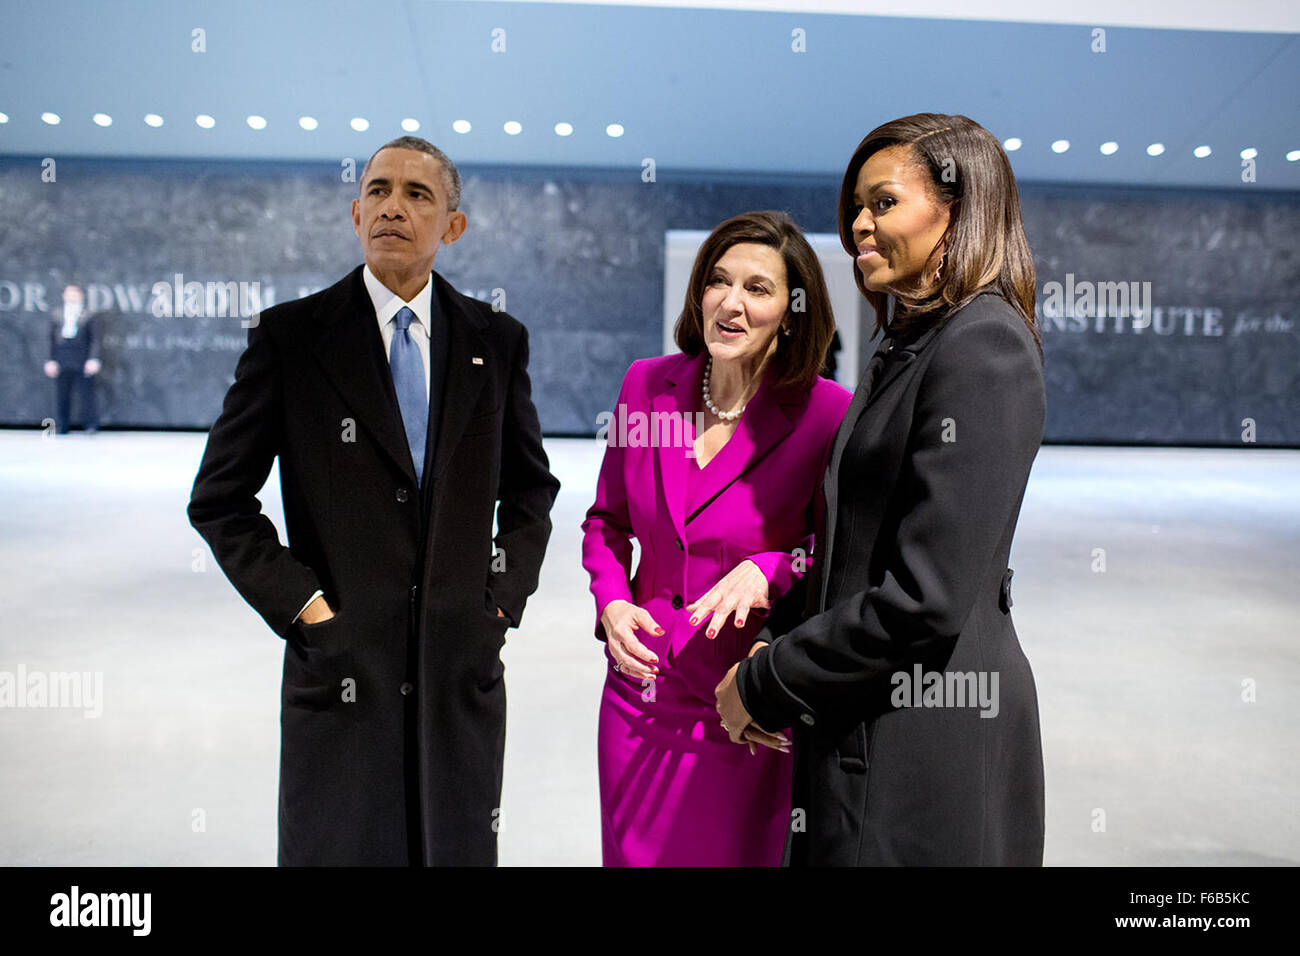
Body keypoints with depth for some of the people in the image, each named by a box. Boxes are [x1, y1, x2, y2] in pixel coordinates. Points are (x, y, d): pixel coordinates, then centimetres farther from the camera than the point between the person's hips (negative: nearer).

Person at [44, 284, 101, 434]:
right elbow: (51, 338, 12)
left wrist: (93, 359, -11)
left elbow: (94, 339, 0)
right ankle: (60, 427, 15)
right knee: (61, 394, 7)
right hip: (61, 360, 3)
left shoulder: (88, 315, 3)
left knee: (86, 393, 0)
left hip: (82, 361, -3)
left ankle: (90, 426, 9)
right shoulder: (55, 313, 12)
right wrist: (51, 360, 6)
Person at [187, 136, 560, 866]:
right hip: (341, 663, -2)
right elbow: (219, 499, 1)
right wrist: (300, 605, -7)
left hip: (465, 665, 2)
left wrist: (507, 595, 3)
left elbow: (531, 486, 13)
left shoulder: (497, 340, 5)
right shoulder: (290, 336, -2)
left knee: (460, 846, 13)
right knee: (337, 846, 9)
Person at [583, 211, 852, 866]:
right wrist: (612, 603, -5)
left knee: (733, 854, 13)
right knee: (630, 855, 18)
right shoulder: (647, 384, -1)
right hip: (639, 690, 4)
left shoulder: (828, 413, -13)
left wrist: (770, 570, -22)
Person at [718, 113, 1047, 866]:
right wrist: (776, 648, 3)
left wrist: (765, 685, -13)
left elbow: (927, 597, -22)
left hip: (927, 740, -8)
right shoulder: (910, 346, 12)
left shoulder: (984, 347, -17)